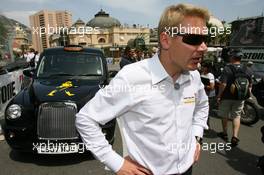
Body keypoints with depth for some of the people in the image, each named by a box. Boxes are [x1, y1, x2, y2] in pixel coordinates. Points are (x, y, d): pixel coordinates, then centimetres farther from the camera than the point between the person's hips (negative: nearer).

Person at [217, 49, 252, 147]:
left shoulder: (227, 68, -15)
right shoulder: (246, 70, 3)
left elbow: (223, 84, -21)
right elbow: (250, 85, 11)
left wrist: (219, 95, -12)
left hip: (227, 97, -4)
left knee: (225, 116, 13)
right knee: (236, 116, 12)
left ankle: (225, 134, 28)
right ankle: (235, 137, 1)